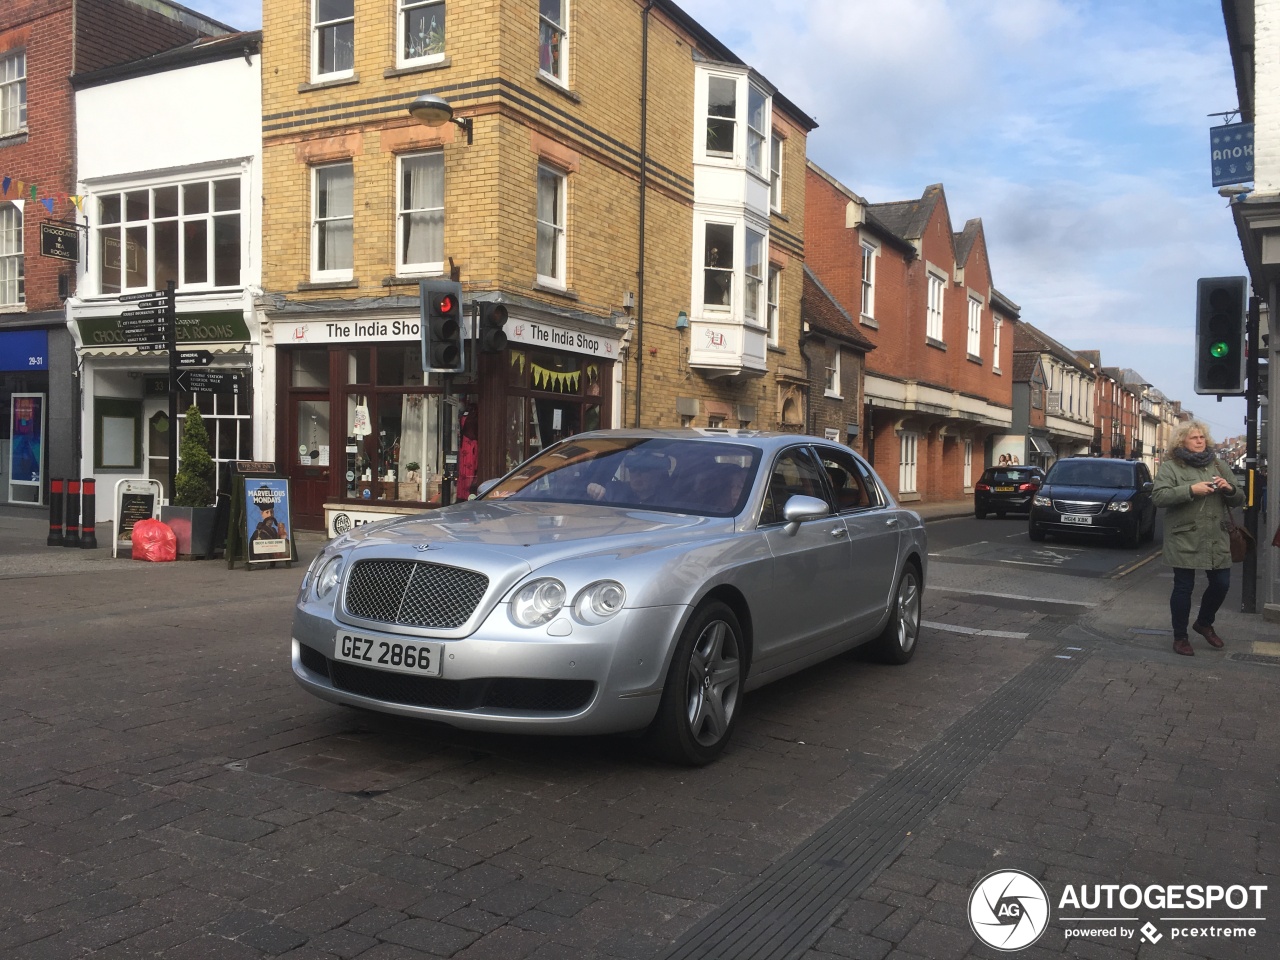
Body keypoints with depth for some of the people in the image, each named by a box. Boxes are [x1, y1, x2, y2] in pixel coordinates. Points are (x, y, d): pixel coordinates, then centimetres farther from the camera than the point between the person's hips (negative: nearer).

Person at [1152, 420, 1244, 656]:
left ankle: (1204, 623, 32)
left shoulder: (1218, 466, 13)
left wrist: (1230, 489, -7)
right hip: (1184, 540, -5)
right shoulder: (1170, 467, -2)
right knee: (1184, 587, 0)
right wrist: (1191, 490, -23)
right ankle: (1180, 637, 13)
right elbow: (1158, 497, -14)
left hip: (1216, 539, 5)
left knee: (1221, 584, 6)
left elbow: (1238, 499, 16)